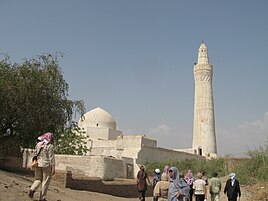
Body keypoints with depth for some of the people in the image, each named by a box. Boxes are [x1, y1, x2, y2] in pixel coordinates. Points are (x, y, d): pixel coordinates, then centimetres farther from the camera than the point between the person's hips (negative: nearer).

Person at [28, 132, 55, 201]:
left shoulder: (38, 144, 7)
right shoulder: (49, 146, -12)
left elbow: (35, 154, 13)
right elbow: (51, 158, -14)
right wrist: (53, 168, -12)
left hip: (38, 164, 5)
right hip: (46, 165, -5)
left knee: (38, 179, 19)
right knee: (45, 182, 5)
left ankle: (32, 189, -7)